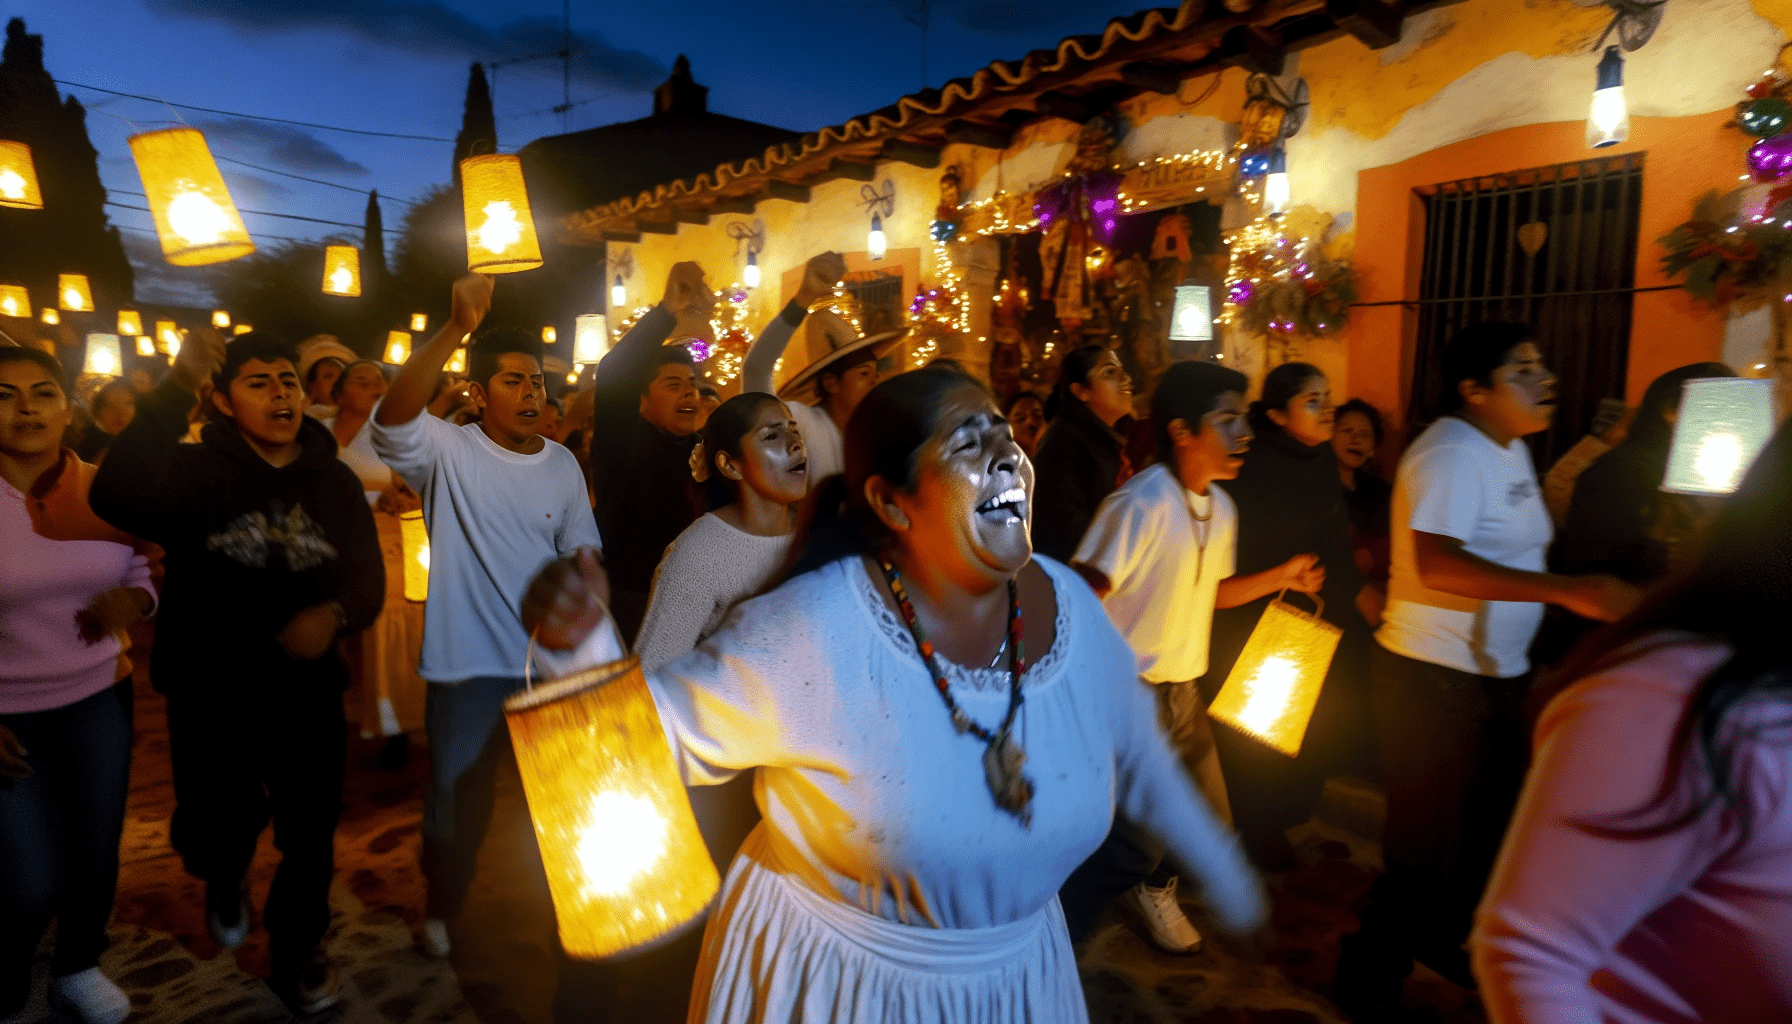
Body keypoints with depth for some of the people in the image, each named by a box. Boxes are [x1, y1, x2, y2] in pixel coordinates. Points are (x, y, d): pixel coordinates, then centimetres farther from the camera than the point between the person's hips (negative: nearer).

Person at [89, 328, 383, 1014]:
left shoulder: (334, 481, 2)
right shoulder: (197, 469, -8)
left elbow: (369, 576, -3)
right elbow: (117, 498, -30)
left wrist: (335, 614, -26)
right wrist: (178, 385, -38)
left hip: (309, 689, 2)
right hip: (210, 694, -2)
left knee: (311, 835, 13)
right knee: (214, 837, 5)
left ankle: (297, 951, 39)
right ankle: (227, 881, 43)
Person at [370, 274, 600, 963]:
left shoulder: (563, 464, 2)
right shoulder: (449, 453, -11)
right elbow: (392, 420, -32)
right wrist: (457, 328, -42)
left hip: (552, 664, 3)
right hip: (468, 664, -3)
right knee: (458, 791, 14)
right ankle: (442, 905, 41)